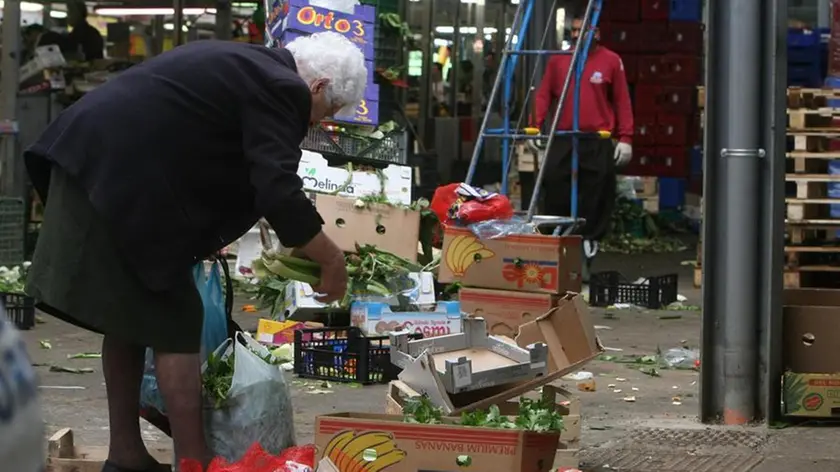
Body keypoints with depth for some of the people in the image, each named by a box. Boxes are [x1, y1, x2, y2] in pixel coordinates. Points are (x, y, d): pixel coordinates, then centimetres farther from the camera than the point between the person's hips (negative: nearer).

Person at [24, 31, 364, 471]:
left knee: (130, 319, 17)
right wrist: (331, 262, -5)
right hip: (122, 180, -10)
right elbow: (279, 195, -16)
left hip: (89, 158, 10)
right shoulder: (281, 89, -7)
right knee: (173, 327, -1)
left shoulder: (242, 62, 23)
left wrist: (207, 238, 33)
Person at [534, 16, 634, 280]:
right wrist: (535, 127, -5)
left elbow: (622, 101, 4)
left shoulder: (610, 61, 3)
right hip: (562, 141, 2)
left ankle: (585, 258, 7)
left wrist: (625, 138, -2)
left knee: (594, 204, 0)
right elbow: (544, 96, 8)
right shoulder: (558, 60, 9)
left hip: (598, 144, -2)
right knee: (556, 199, 1)